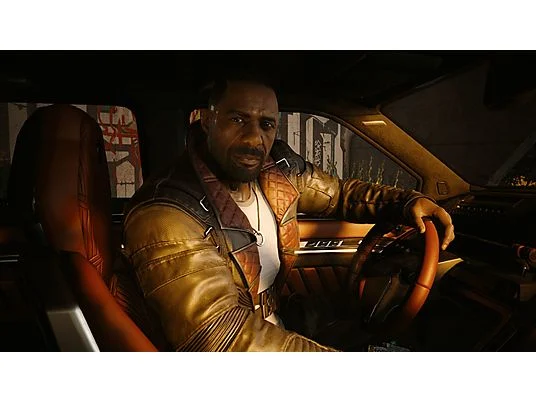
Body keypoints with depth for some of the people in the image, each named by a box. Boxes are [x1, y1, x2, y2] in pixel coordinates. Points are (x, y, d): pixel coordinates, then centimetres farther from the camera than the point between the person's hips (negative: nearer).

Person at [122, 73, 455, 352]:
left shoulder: (280, 171, -8)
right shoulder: (165, 214, -27)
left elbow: (340, 193, 10)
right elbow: (224, 336, -33)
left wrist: (408, 201, -6)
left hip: (275, 323, 6)